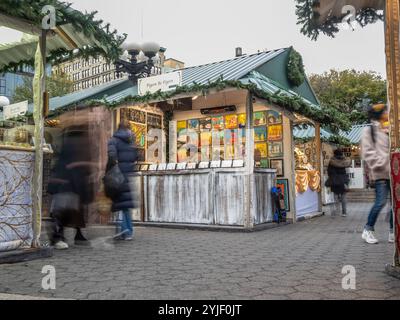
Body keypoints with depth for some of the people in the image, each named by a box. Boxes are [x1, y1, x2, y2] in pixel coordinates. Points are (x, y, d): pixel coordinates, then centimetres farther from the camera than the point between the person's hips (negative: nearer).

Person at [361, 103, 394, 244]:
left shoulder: (390, 130, 18)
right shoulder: (369, 130, 2)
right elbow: (367, 152, -7)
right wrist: (381, 165, -16)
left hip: (394, 173, 6)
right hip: (380, 173, -6)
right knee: (381, 202, -11)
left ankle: (393, 232, 13)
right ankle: (368, 230, 4)